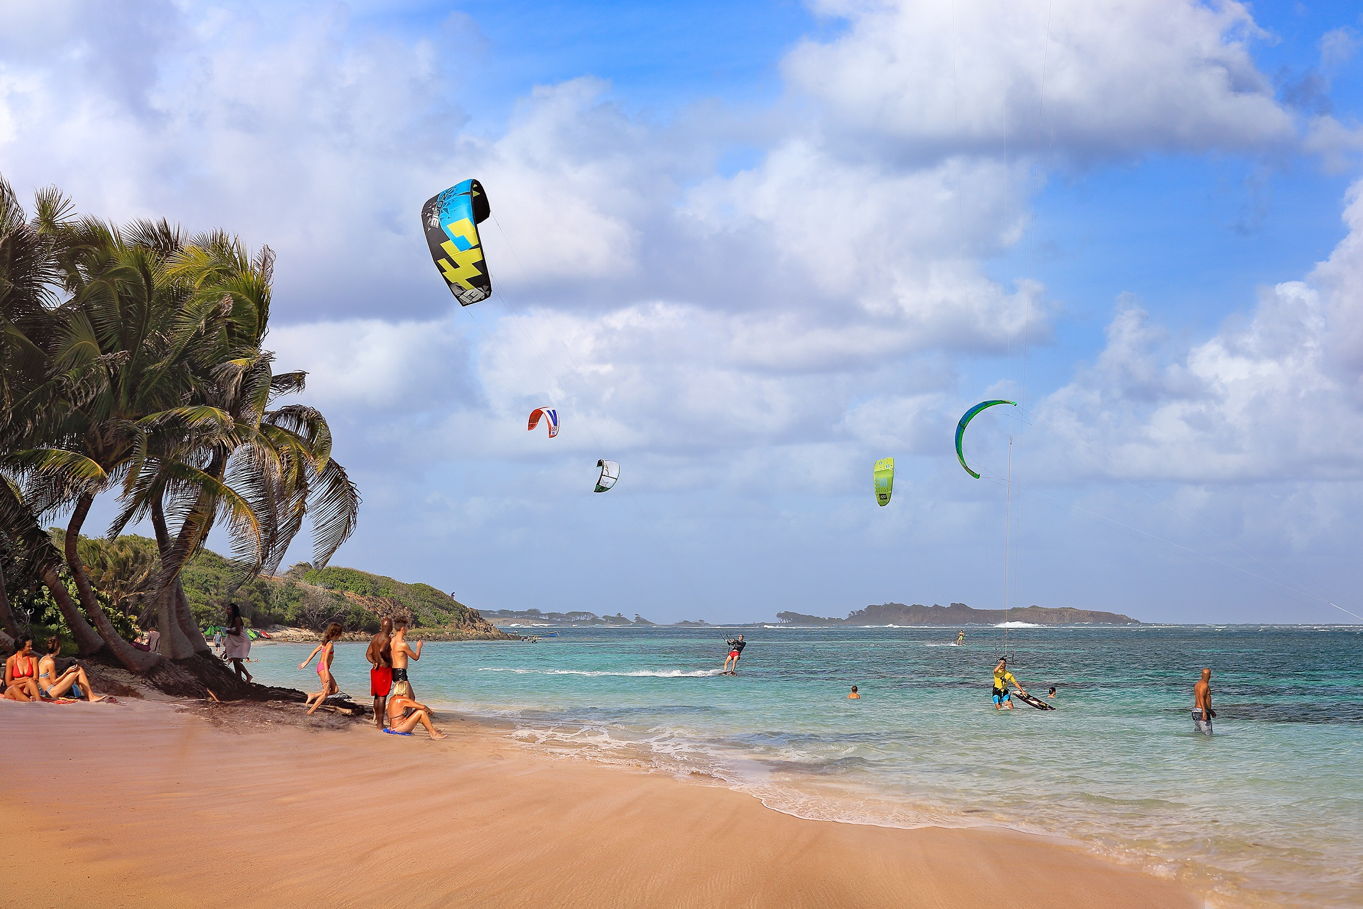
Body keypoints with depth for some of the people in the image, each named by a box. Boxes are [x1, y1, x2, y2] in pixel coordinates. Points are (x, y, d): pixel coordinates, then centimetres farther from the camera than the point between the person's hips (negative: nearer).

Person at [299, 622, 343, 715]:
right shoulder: (330, 644, -17)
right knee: (326, 692, -2)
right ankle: (311, 711, 1)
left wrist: (306, 662, 22)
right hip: (323, 668, -9)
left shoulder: (326, 641, 10)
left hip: (320, 667, 9)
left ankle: (313, 696, 11)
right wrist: (327, 675, -23)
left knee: (335, 689, 9)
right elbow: (325, 660, -21)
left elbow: (315, 650, 16)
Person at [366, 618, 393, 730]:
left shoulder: (374, 638, 11)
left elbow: (368, 654, 8)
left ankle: (376, 721, 24)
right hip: (385, 669, -8)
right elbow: (382, 650, -33)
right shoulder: (387, 638, -15)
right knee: (382, 697, -5)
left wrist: (374, 662, -5)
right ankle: (380, 724, -6)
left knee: (377, 696, 16)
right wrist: (389, 659, -17)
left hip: (375, 669, 8)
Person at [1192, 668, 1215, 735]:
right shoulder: (1204, 684, -12)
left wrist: (1210, 710, 37)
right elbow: (1201, 698, -26)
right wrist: (1204, 712, -34)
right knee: (1207, 734, -10)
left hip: (1196, 710, 10)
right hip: (1202, 712, -10)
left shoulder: (1198, 683, 18)